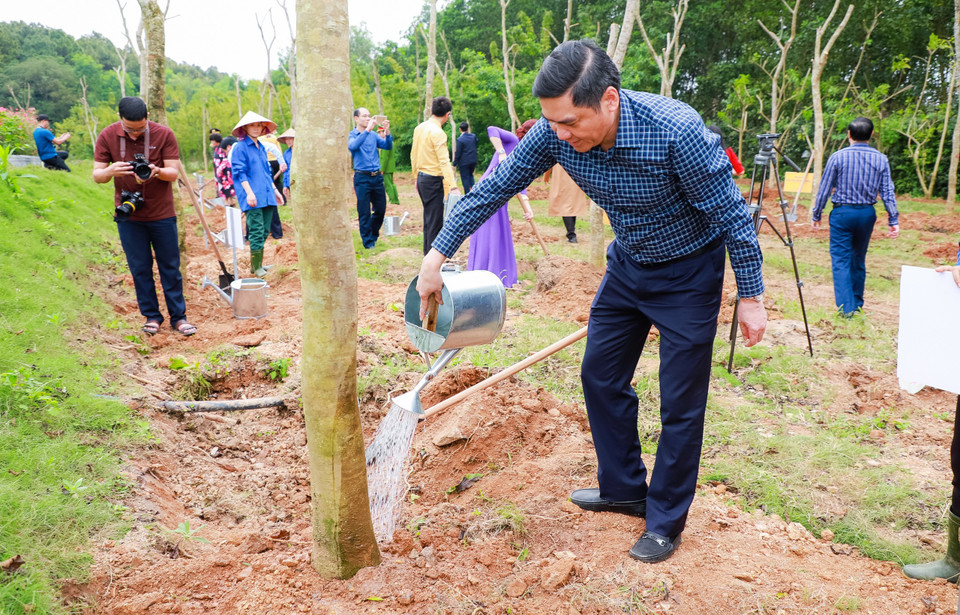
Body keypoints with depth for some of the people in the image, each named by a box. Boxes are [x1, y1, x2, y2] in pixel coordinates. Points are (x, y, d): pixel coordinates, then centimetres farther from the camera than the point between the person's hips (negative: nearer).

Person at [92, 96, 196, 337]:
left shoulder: (163, 134, -8)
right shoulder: (107, 136, -4)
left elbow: (174, 173, -9)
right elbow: (97, 175, -3)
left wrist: (157, 171, -31)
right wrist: (110, 171, -26)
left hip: (162, 214, -1)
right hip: (128, 215, 1)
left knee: (170, 267, 5)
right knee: (140, 269, 6)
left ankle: (178, 316, 13)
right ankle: (151, 316, 18)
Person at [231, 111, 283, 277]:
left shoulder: (261, 147, 19)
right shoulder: (240, 147, -4)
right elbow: (240, 173, -10)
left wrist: (274, 190, 24)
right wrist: (249, 192, -19)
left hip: (266, 195, 8)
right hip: (252, 197, -8)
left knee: (264, 231, 8)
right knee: (256, 231, -10)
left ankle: (258, 264, 17)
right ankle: (256, 267, -4)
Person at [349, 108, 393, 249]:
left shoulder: (373, 135, 12)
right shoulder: (351, 135, -2)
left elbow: (388, 146, 4)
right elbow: (353, 146, -24)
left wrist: (387, 131, -13)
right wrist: (368, 129, -28)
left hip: (377, 177, 5)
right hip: (362, 178, -5)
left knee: (380, 209, 10)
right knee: (364, 212, 0)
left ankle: (373, 235, 32)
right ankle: (368, 241, 13)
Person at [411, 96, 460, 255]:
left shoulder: (419, 128, 8)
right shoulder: (437, 132, -18)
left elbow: (413, 155, 15)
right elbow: (444, 161, -25)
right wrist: (453, 187, -29)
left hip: (422, 178, 9)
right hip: (433, 180, -9)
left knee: (428, 218, 18)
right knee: (435, 221, -3)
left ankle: (428, 253, 26)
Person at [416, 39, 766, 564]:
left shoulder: (677, 131, -34)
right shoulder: (555, 132, -19)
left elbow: (731, 213, -22)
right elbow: (494, 187, -9)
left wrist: (751, 296, -15)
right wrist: (437, 255, -7)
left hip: (689, 270, -5)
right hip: (627, 262, 6)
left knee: (681, 402, 0)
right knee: (601, 375, 12)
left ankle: (666, 520, 19)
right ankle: (623, 489, 31)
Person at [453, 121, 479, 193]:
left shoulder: (460, 139, -16)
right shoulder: (473, 136, -1)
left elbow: (458, 153, -14)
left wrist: (454, 164, -6)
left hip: (464, 162, -5)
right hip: (473, 161, 5)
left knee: (465, 179, 2)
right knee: (470, 175, 25)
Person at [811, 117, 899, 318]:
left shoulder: (838, 157, -7)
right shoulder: (881, 159, 1)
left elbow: (824, 189, -4)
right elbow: (888, 192, 1)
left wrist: (816, 215, 5)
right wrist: (894, 221, 4)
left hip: (842, 212, -3)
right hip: (867, 213, 4)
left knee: (841, 260, -2)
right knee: (859, 259, 17)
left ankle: (846, 307, -12)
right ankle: (857, 303, 26)